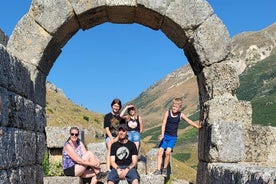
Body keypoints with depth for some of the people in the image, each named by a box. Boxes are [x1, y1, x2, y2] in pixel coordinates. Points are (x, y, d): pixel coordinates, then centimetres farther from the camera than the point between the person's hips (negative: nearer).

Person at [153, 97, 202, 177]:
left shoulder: (180, 115, -2)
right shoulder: (167, 113, -5)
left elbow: (189, 121, 0)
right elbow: (164, 124, -8)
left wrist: (197, 126, -13)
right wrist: (162, 134, -17)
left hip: (173, 137, -1)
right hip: (165, 135, 1)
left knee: (168, 152, -19)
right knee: (160, 151, -10)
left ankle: (165, 169, -2)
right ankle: (158, 169, -4)